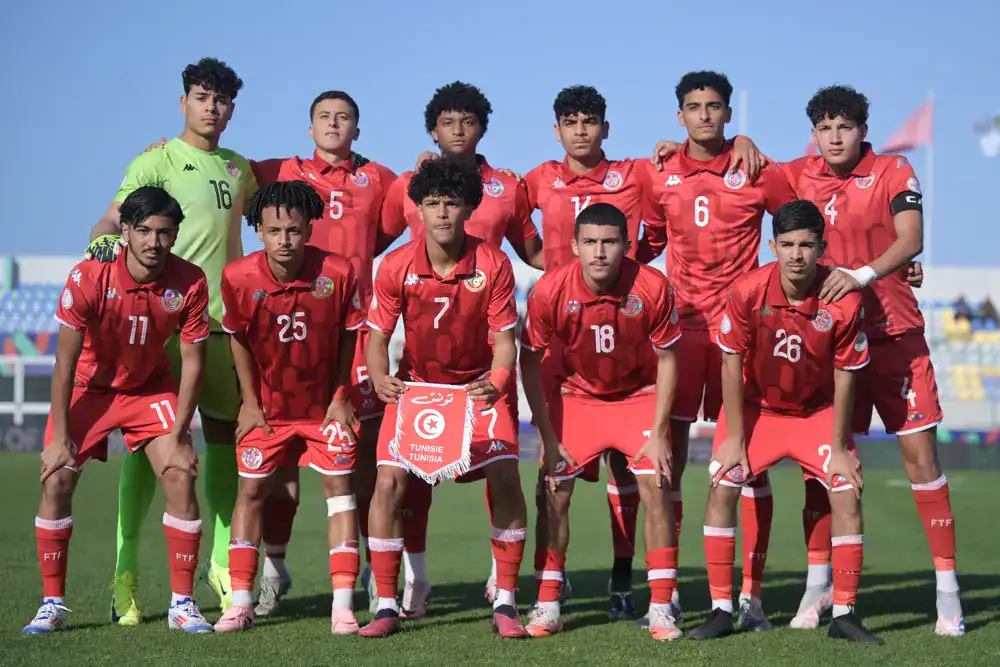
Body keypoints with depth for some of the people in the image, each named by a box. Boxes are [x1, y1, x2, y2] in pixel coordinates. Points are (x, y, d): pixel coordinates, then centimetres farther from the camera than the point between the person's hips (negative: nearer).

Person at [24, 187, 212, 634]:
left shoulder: (190, 282, -20)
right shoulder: (88, 277, -26)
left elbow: (193, 362, -11)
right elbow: (65, 363, -19)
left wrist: (177, 437, -14)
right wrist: (59, 439, -19)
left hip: (152, 388, 1)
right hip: (89, 388, -1)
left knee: (180, 478, -13)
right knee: (56, 480, -13)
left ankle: (182, 604, -2)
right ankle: (52, 604, 0)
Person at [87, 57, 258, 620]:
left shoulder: (239, 167, 18)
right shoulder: (158, 161, 0)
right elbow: (117, 216, -10)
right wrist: (105, 237, -32)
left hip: (225, 319, 6)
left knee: (226, 435, 7)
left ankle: (223, 562, 16)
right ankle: (126, 571, -6)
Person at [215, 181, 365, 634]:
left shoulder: (338, 273, -20)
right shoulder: (238, 277, -18)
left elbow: (348, 336, -6)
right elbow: (238, 339, -2)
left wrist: (341, 397, -6)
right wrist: (249, 402, -1)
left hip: (325, 403, -1)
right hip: (268, 404, 1)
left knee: (339, 486, -5)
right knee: (251, 491, -1)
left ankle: (342, 605, -3)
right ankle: (240, 603, 5)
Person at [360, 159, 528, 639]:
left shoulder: (493, 265, -15)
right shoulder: (396, 266, -14)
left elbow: (504, 339, -12)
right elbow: (378, 336, -8)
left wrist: (497, 384, -32)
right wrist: (380, 378, -30)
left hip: (478, 385, -1)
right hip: (415, 385, 1)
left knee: (505, 477, -17)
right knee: (389, 480, -14)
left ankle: (505, 604, -4)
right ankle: (386, 607, -3)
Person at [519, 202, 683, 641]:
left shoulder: (652, 287, -23)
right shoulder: (549, 291, -23)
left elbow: (667, 359, -10)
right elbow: (529, 362, -11)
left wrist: (658, 434, -13)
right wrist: (549, 439, -13)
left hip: (638, 395, 0)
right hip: (575, 395, 1)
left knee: (656, 488, -12)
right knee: (554, 492, -7)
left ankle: (661, 609, -3)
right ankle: (548, 607, 5)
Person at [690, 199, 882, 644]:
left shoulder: (843, 300, -24)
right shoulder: (747, 291, -25)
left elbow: (844, 376, -13)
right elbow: (732, 363, -15)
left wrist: (839, 448, -10)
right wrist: (734, 438, -14)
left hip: (817, 410, 0)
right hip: (755, 405, 0)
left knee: (847, 491, -12)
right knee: (722, 485, -14)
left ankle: (844, 614, 0)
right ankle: (721, 611, -4)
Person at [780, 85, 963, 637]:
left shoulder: (894, 173, -4)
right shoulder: (797, 177, 4)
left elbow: (911, 240, -18)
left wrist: (863, 274, -33)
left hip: (894, 334, -2)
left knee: (919, 455, -2)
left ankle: (947, 590, 4)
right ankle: (818, 585, 11)